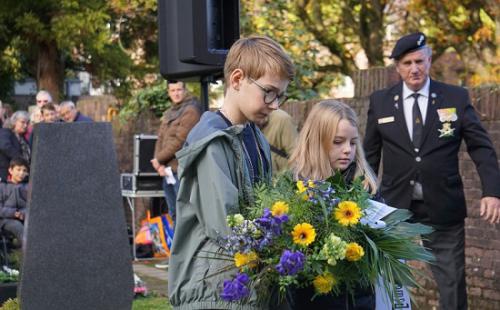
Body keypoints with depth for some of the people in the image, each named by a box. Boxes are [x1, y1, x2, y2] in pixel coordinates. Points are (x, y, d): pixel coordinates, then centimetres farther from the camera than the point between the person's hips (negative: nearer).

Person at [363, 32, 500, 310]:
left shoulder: (456, 97, -1)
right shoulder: (380, 101, 2)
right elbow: (370, 154, 9)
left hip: (443, 208, -1)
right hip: (395, 206, 1)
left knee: (453, 285, 5)